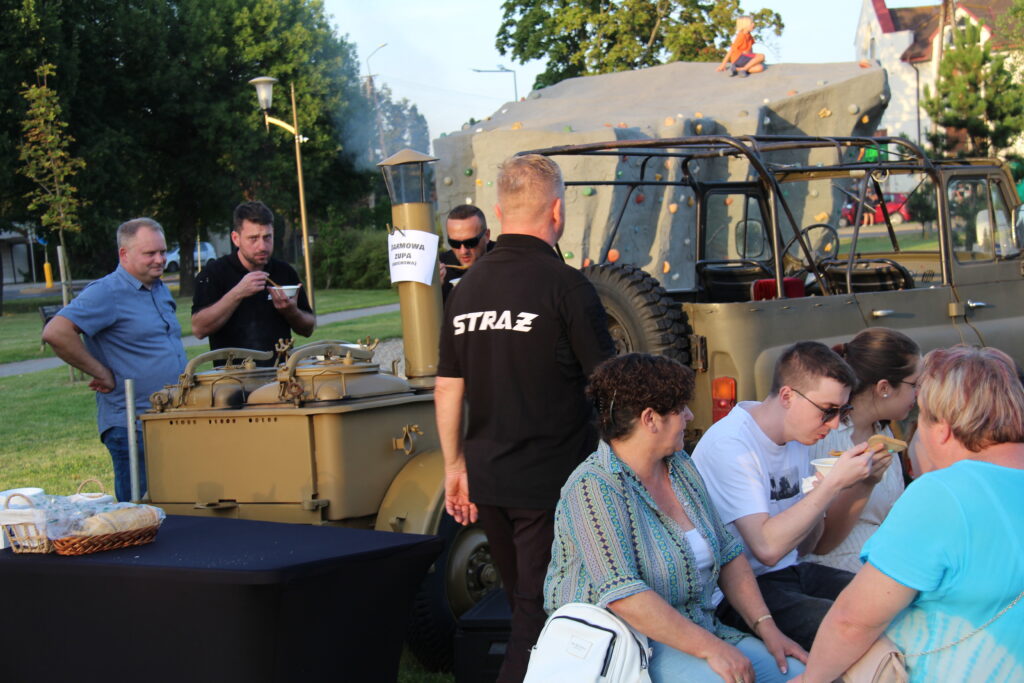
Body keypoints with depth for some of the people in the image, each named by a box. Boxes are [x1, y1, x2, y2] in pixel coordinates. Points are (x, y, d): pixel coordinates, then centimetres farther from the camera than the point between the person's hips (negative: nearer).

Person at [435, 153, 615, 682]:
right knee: (541, 611, -1)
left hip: (488, 480, 6)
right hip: (552, 480, -6)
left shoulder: (466, 288, 5)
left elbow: (447, 389, 9)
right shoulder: (566, 286, -13)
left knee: (523, 603, 21)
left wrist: (455, 465, 19)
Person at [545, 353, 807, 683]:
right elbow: (622, 594, -25)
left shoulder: (679, 467, 10)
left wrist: (767, 628, 0)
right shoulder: (594, 487, -16)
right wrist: (710, 648, -26)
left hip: (697, 629, 8)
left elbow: (728, 553, 13)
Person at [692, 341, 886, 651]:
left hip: (791, 572, 9)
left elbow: (803, 544, 14)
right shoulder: (730, 444, -17)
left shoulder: (797, 436, 10)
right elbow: (767, 548, -27)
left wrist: (828, 486, -3)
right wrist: (834, 483, -24)